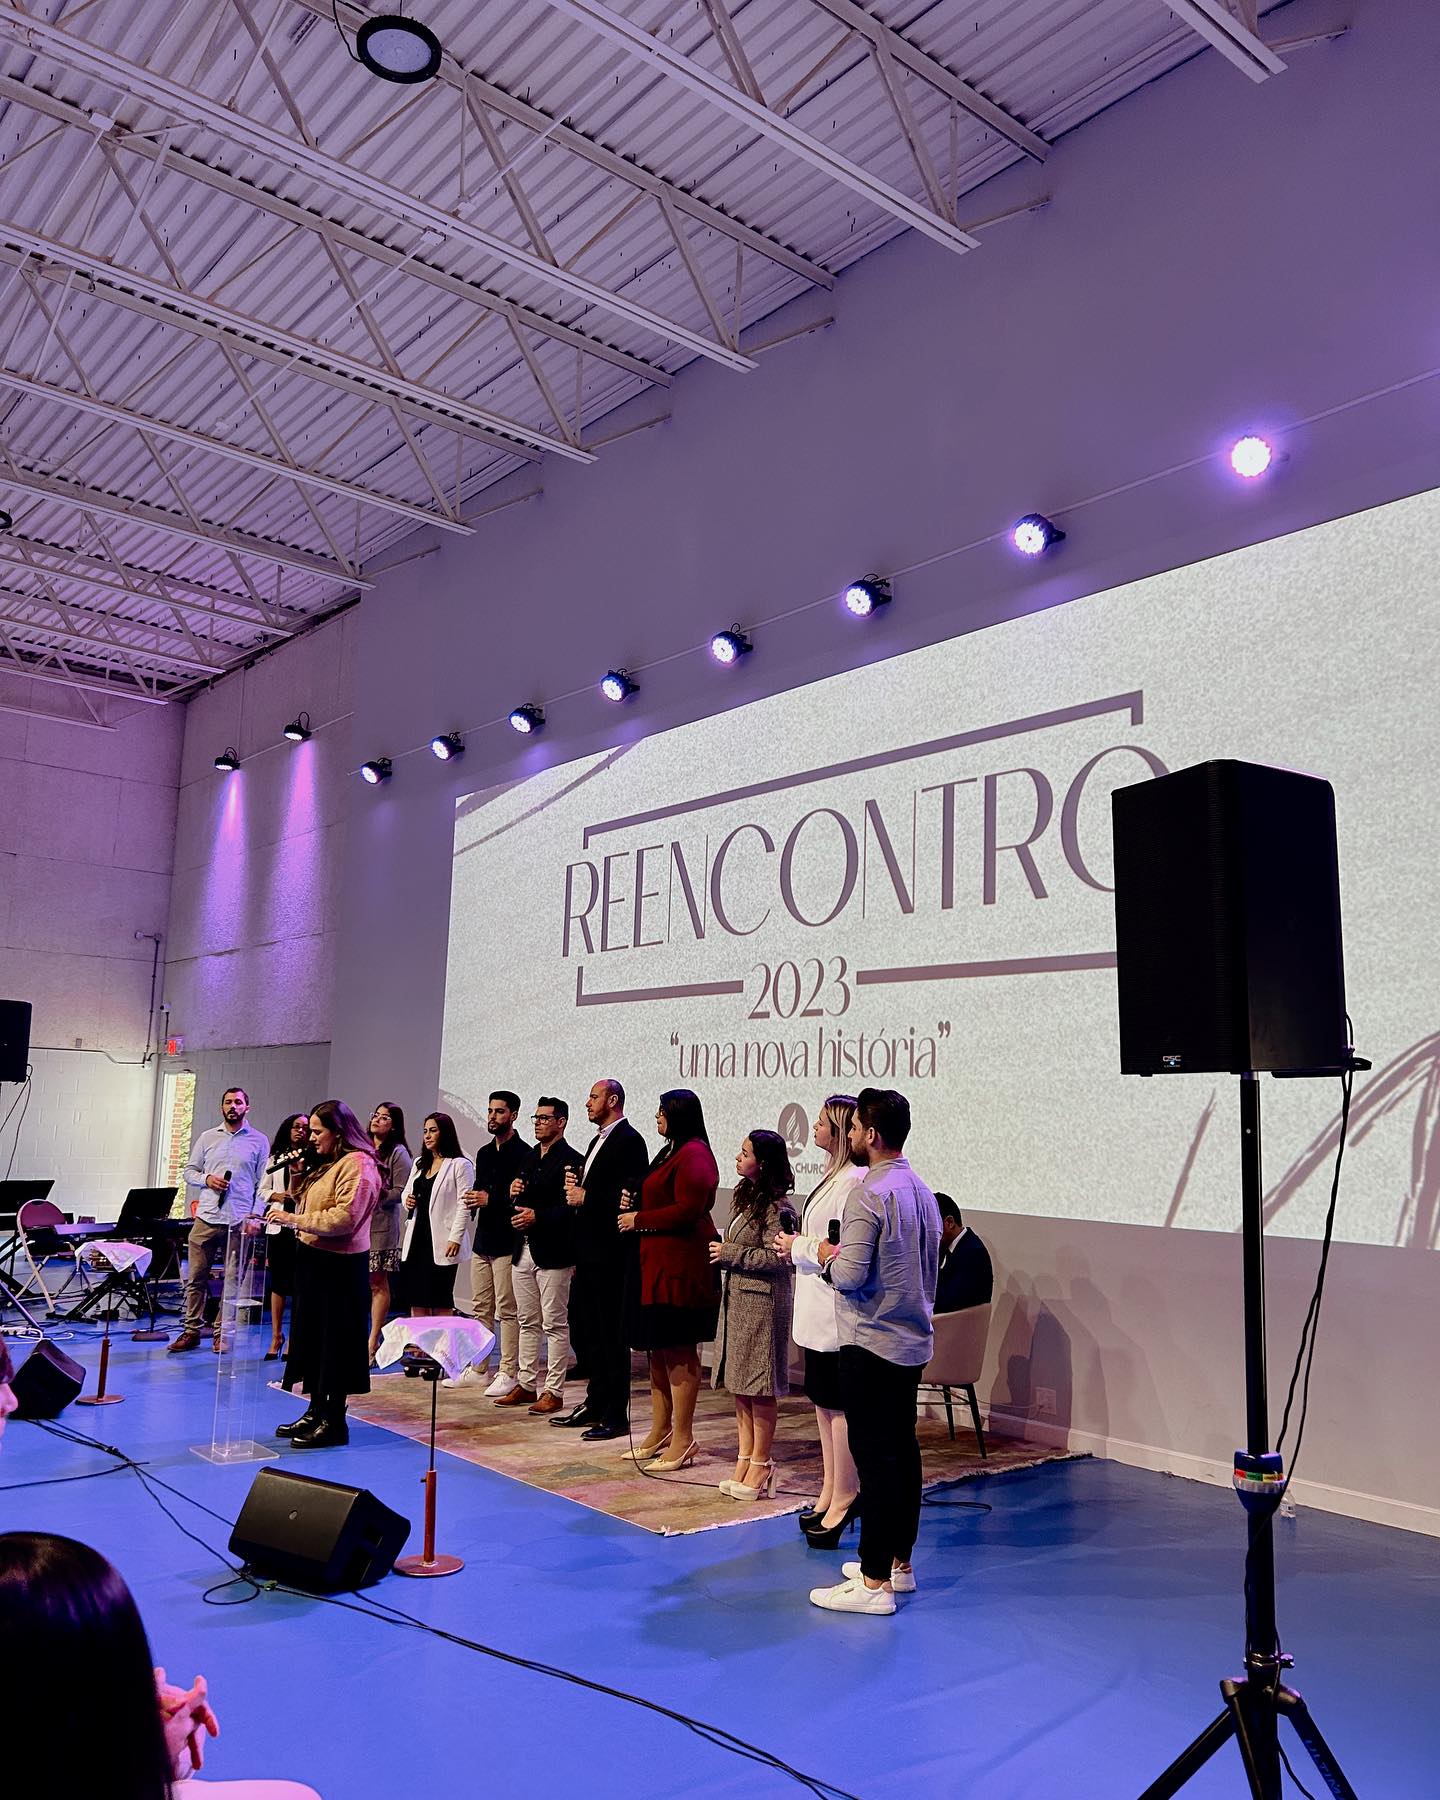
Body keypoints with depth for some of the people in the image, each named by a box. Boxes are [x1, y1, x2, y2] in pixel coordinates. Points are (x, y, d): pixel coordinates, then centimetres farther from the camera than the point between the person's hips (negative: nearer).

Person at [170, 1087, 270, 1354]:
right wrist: (207, 1179, -7)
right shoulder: (207, 1137, 11)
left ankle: (221, 1332, 14)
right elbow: (189, 1172, 14)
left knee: (233, 1279, 3)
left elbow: (263, 1182, 3)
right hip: (206, 1218, 2)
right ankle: (192, 1330, 12)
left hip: (239, 1221, -2)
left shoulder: (259, 1140, 5)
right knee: (196, 1277, 3)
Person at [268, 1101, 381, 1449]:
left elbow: (344, 1218, -24)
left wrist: (296, 1220, -19)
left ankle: (335, 1421, 7)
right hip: (315, 1260, 10)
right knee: (312, 1336, 14)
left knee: (335, 1341, -2)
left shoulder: (358, 1165, -16)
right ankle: (316, 1412, 25)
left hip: (339, 1267, -10)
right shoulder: (329, 1163, 16)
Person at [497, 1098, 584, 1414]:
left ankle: (554, 1392, 5)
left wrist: (537, 1216, -20)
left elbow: (571, 1208, -17)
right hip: (524, 1251, 8)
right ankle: (526, 1384, 23)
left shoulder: (571, 1160, -11)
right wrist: (514, 1194, 1)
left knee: (554, 1325, -1)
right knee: (528, 1322, 15)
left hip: (553, 1254, -8)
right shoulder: (529, 1157, 15)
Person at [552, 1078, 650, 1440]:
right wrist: (576, 1188, 3)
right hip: (588, 1252, 10)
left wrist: (586, 1196, -17)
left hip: (609, 1254, -10)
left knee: (611, 1333, -2)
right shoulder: (598, 1140, 17)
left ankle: (616, 1416, 7)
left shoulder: (628, 1140, -13)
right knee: (583, 1328, 15)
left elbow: (631, 1194, -22)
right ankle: (596, 1404, 27)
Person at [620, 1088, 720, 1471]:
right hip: (657, 1263, 10)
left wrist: (639, 1220, -12)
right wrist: (632, 1204, 6)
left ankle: (683, 1438, 4)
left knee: (679, 1351, -3)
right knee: (659, 1350, 14)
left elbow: (687, 1210, -21)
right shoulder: (670, 1152, 18)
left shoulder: (694, 1155, -14)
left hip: (681, 1267, -10)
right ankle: (661, 1431, 23)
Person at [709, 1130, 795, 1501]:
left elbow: (777, 1257, -22)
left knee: (759, 1387, -1)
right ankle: (745, 1459, 19)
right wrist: (724, 1255, 7)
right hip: (736, 1299, 9)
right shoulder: (745, 1196, 13)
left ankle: (760, 1465, 8)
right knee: (738, 1385, 12)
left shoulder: (775, 1206, -15)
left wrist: (731, 1254, -16)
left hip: (762, 1302, -9)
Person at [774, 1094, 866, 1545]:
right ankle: (830, 1491, 26)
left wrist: (797, 1246, -12)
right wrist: (796, 1247, 8)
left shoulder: (853, 1181, -19)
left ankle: (843, 1499, 8)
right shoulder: (832, 1175, 13)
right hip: (817, 1309, 10)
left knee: (839, 1405, -1)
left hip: (835, 1310, -10)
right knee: (823, 1402, 16)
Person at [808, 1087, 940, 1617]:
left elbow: (850, 1275, -23)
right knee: (902, 1450, 15)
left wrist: (827, 1255, -2)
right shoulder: (922, 1191, 9)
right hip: (914, 1340, 9)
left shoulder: (870, 1195, -18)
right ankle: (898, 1562, 26)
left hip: (871, 1344, -9)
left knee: (875, 1457, -4)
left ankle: (874, 1583, 2)